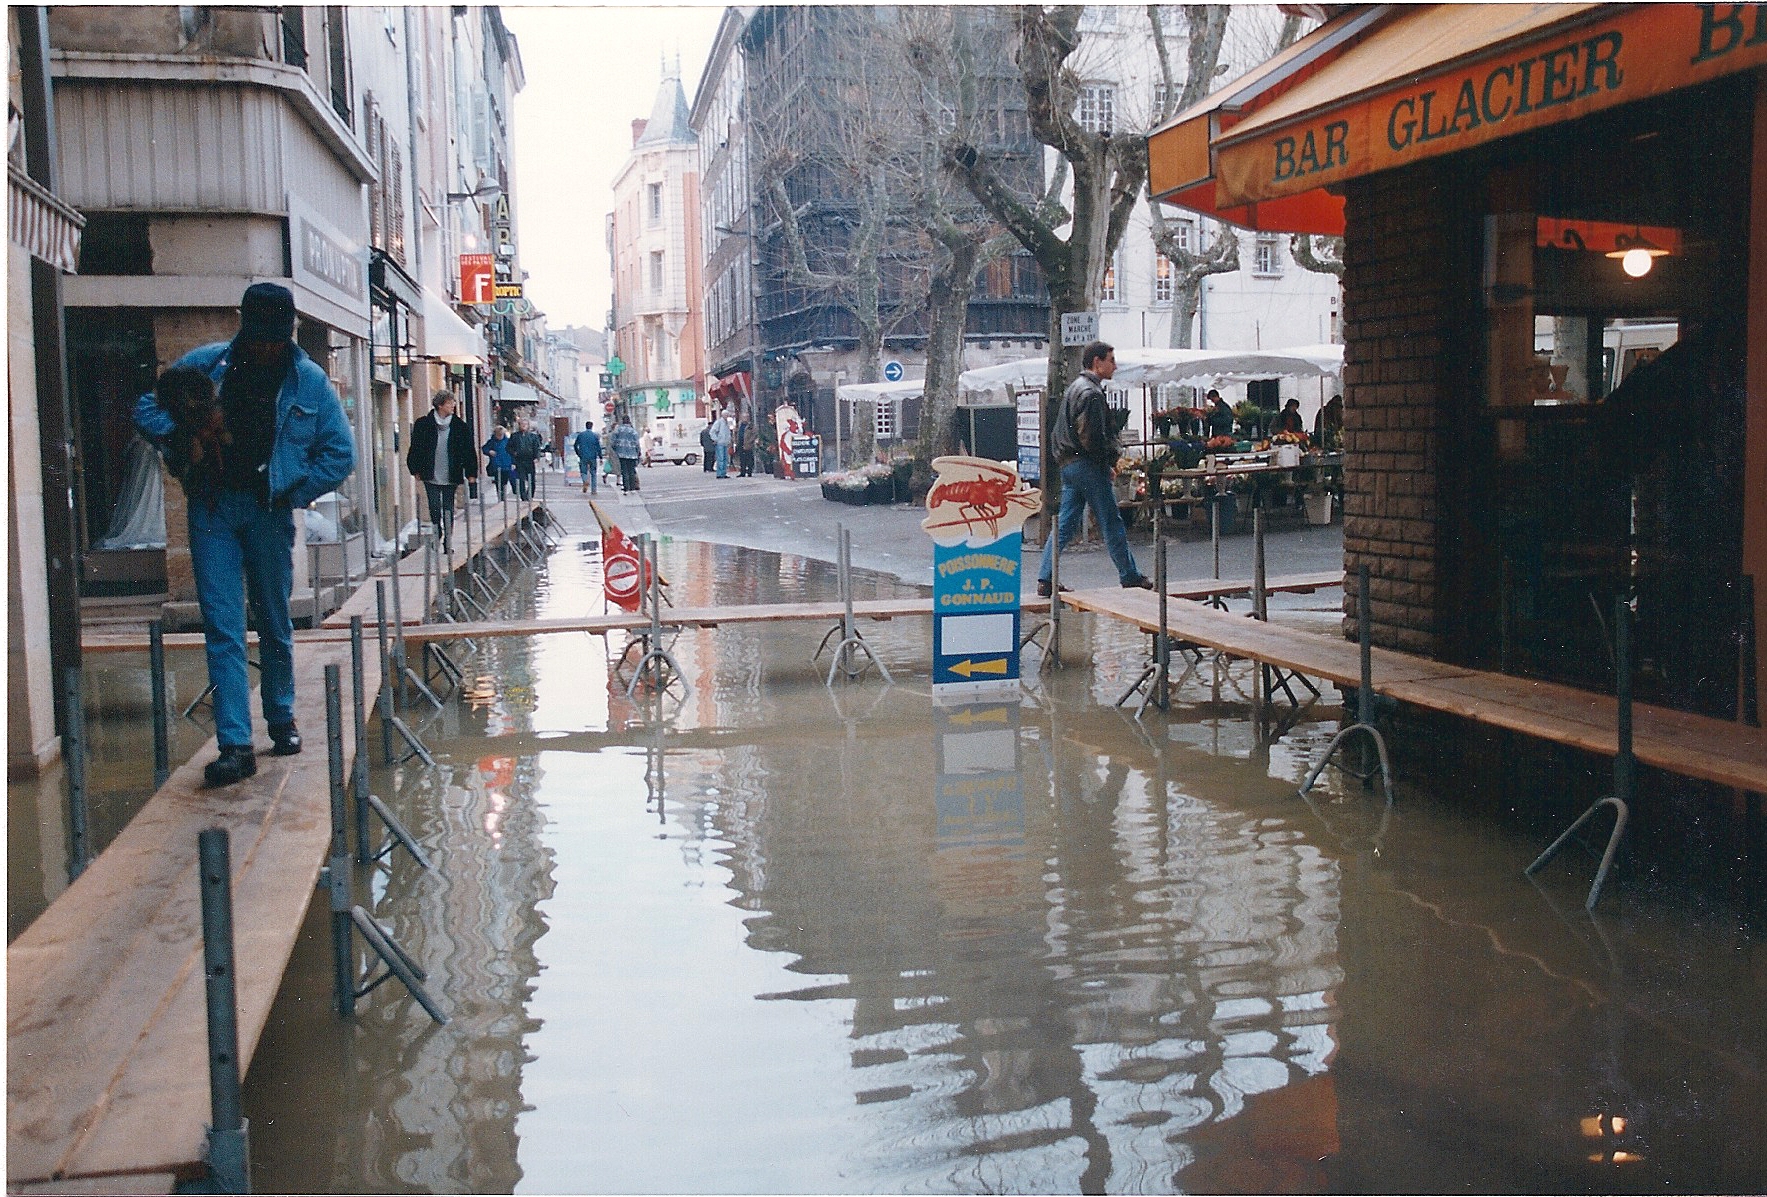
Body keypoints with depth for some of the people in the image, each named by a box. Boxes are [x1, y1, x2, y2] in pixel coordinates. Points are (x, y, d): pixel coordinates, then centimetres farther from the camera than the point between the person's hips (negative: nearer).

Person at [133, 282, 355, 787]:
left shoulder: (309, 380, 1)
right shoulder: (204, 364, 3)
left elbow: (340, 454, 4)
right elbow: (147, 409, 11)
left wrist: (292, 491, -5)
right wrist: (181, 431, -9)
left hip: (269, 512, 0)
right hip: (212, 508, 0)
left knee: (274, 623, 12)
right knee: (222, 628, -5)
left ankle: (282, 720, 31)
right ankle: (235, 745, -6)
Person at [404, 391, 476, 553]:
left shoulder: (459, 426, 2)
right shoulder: (423, 424, -1)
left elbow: (468, 451, 5)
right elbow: (415, 448, 7)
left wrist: (471, 473, 2)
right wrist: (416, 470, 6)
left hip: (450, 477, 1)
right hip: (431, 476, -1)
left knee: (448, 509, 5)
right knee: (435, 509, -1)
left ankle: (448, 540, 14)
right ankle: (437, 536, 12)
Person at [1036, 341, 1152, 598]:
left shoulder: (1074, 388, 18)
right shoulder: (1091, 392, -14)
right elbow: (1091, 437, -21)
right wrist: (1108, 464, -8)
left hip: (1069, 464, 10)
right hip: (1088, 465, -9)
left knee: (1065, 525, 8)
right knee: (1111, 523, 1)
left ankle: (1045, 580, 4)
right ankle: (1130, 576, 10)